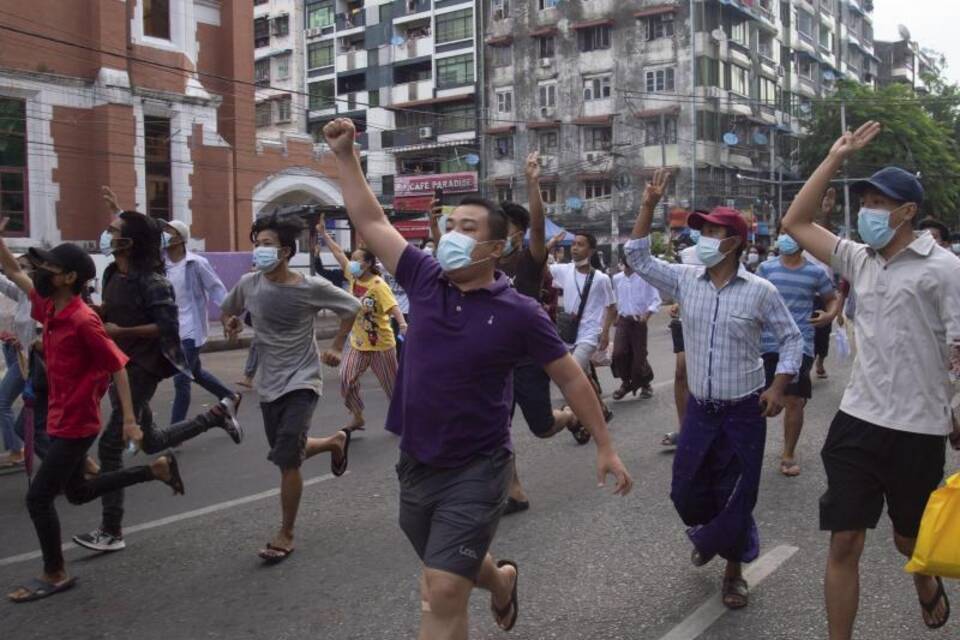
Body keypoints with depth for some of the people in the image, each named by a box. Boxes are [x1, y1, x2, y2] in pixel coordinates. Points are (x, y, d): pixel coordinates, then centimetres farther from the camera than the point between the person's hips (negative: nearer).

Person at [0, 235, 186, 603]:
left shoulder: (83, 320, -22)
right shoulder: (49, 307, 2)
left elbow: (118, 368, -18)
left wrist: (129, 419, -19)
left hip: (76, 424, -9)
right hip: (61, 419, 9)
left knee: (38, 498, -2)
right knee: (78, 492, 21)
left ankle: (55, 576, 15)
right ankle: (157, 469, 28)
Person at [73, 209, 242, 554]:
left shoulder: (150, 281, -19)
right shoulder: (113, 274, 7)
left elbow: (169, 327, -23)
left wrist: (120, 332, -22)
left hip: (141, 368, -9)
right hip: (118, 364, 9)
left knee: (110, 445, -8)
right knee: (151, 441, 20)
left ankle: (112, 532, 3)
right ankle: (217, 414, 34)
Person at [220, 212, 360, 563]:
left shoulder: (311, 287, -15)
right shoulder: (248, 284, -4)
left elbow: (352, 307, 1)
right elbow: (228, 308, 19)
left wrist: (337, 346, 0)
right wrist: (230, 322, 3)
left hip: (302, 382, -5)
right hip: (268, 384, 5)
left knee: (287, 460, -13)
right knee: (287, 454, 16)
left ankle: (285, 535, 6)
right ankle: (335, 442, 47)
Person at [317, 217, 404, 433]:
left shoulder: (378, 285, -20)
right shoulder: (353, 277, -1)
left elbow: (393, 306, -33)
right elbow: (338, 253, 6)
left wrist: (403, 325, -50)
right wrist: (323, 234, 9)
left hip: (381, 345, -6)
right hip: (358, 343, 6)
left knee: (392, 385, 7)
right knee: (346, 379, -3)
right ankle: (357, 416, 13)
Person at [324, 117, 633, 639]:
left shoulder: (519, 313, -12)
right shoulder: (426, 281, -3)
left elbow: (571, 379, -3)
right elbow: (370, 222, 3)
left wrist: (605, 446, -1)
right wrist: (346, 154, -2)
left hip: (476, 472, -5)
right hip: (416, 466, 5)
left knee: (443, 593, -9)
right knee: (448, 571, 26)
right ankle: (502, 581, 58)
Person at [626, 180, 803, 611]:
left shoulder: (760, 291, -9)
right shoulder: (685, 280, 0)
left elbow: (791, 339, 0)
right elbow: (637, 257, 2)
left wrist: (778, 388, -11)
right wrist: (648, 206, -6)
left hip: (744, 412, -3)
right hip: (699, 409, 3)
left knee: (736, 497, 5)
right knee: (686, 491, 11)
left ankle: (733, 570, 26)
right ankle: (707, 535, 45)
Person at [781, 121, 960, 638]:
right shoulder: (859, 260, 6)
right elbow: (795, 223, 9)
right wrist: (835, 158, 5)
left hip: (917, 431, -3)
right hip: (857, 421, 4)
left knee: (911, 540, 19)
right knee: (843, 544, 2)